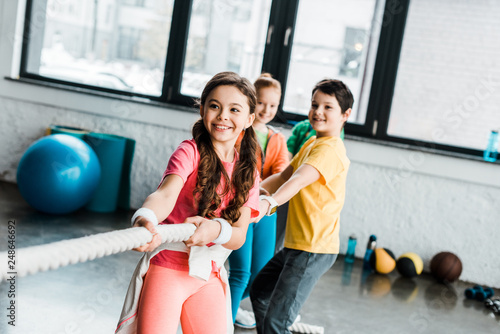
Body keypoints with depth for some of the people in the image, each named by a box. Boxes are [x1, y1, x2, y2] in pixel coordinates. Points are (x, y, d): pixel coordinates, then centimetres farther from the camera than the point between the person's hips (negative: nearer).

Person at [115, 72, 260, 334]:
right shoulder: (190, 151, -7)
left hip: (209, 278, 4)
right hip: (167, 268, -4)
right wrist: (145, 219, -49)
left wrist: (216, 229, -28)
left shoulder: (248, 172, 4)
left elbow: (239, 236, -5)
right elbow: (166, 194, -26)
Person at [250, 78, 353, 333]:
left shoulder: (329, 149, -17)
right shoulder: (312, 143, 15)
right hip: (296, 244, 11)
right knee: (259, 292, 26)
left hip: (313, 249, -10)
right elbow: (284, 176, 13)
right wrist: (259, 188, -7)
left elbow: (299, 180, -34)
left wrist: (269, 202, -50)